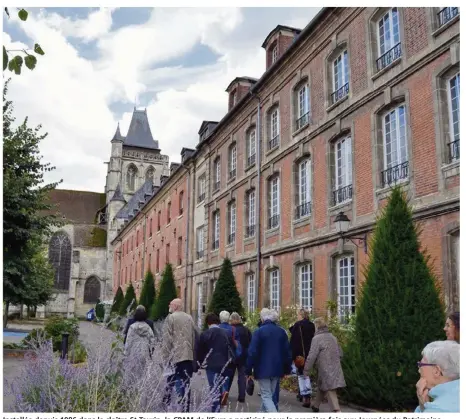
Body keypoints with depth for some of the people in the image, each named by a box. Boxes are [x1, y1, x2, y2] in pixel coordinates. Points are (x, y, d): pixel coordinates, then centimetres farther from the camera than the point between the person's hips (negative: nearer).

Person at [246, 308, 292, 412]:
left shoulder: (258, 332, -11)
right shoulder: (281, 331, 5)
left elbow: (252, 352, -14)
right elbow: (287, 351, 7)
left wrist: (249, 371, -8)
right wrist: (286, 370, 14)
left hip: (263, 370, -5)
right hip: (277, 369, 5)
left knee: (266, 396, -2)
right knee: (270, 394, 20)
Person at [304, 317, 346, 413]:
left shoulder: (316, 338, -14)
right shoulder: (332, 337, 11)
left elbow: (312, 356, -16)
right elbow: (340, 353, 17)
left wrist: (306, 370, -7)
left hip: (325, 370, -8)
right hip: (336, 369, 8)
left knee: (330, 391, -4)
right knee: (322, 387, 23)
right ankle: (316, 405, 39)